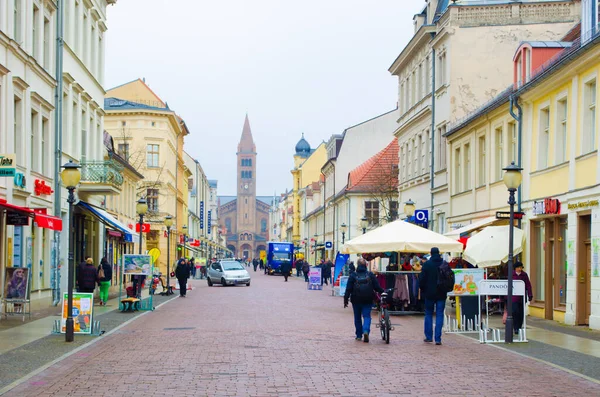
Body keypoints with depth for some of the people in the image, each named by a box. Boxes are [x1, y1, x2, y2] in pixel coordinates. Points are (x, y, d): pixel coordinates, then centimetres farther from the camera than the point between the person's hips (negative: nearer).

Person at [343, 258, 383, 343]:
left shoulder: (353, 275, -1)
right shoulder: (370, 275, 0)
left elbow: (348, 289, -3)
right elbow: (377, 287, 1)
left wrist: (346, 300, -1)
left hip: (356, 300, 0)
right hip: (368, 300, 0)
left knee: (357, 317, 14)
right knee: (367, 316, 1)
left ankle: (359, 335, 18)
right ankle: (366, 331, -25)